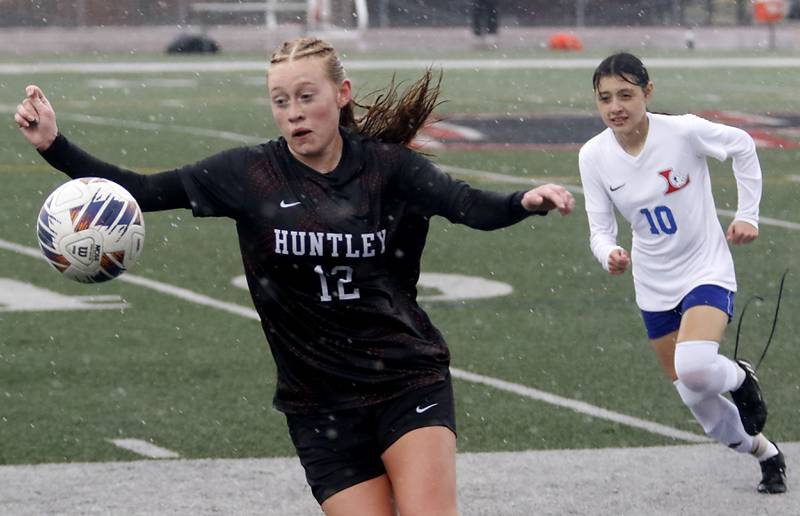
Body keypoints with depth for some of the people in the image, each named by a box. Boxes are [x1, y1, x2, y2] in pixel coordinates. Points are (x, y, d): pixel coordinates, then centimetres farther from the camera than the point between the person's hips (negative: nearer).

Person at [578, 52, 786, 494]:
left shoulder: (684, 131, -20)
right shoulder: (593, 156, -10)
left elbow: (742, 146, -1)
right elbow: (600, 228, -6)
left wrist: (747, 214, -1)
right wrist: (610, 255, -28)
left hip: (706, 270, -4)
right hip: (654, 287, 4)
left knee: (694, 369, -30)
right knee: (699, 403, 9)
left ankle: (741, 378, 6)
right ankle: (766, 455, 37)